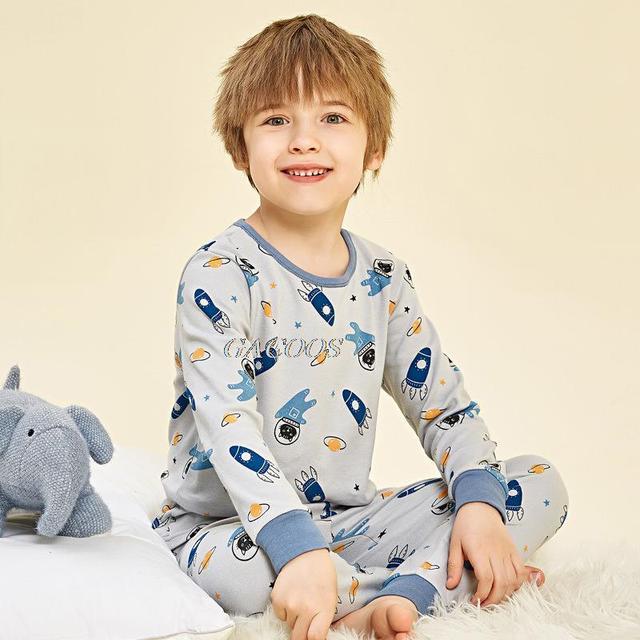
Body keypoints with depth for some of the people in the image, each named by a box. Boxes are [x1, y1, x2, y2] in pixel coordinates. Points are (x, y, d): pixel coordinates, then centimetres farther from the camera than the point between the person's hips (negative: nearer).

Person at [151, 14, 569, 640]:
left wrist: (479, 504, -13)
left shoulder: (383, 277, 4)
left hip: (349, 517, 6)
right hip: (228, 524, -5)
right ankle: (450, 582, -19)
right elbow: (228, 426, -26)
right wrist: (298, 547, -38)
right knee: (244, 571, -42)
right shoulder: (218, 275, -15)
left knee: (542, 485, -4)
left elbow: (443, 402, 6)